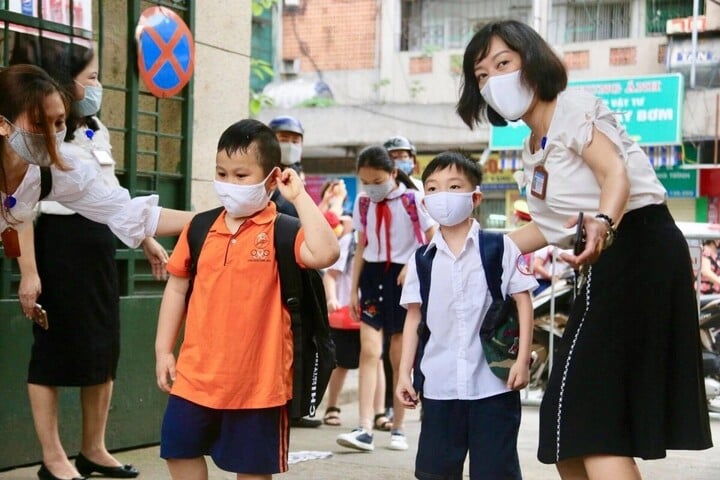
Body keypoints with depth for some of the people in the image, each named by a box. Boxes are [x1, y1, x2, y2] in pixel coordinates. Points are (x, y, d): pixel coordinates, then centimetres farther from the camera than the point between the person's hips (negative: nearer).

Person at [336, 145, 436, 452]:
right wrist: (353, 289, 10)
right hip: (372, 276, 3)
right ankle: (365, 429, -14)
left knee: (400, 357, 4)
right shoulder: (362, 203, 6)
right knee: (369, 350, -10)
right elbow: (361, 249, 12)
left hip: (404, 277, -3)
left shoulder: (413, 200, -7)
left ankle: (398, 429, 15)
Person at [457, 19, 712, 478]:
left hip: (639, 250, -10)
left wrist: (603, 224, -44)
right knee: (572, 415, 13)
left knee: (589, 409, -16)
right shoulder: (533, 149, 19)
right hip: (609, 263, 10)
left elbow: (616, 173, -23)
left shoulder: (573, 106, -7)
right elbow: (549, 227, 26)